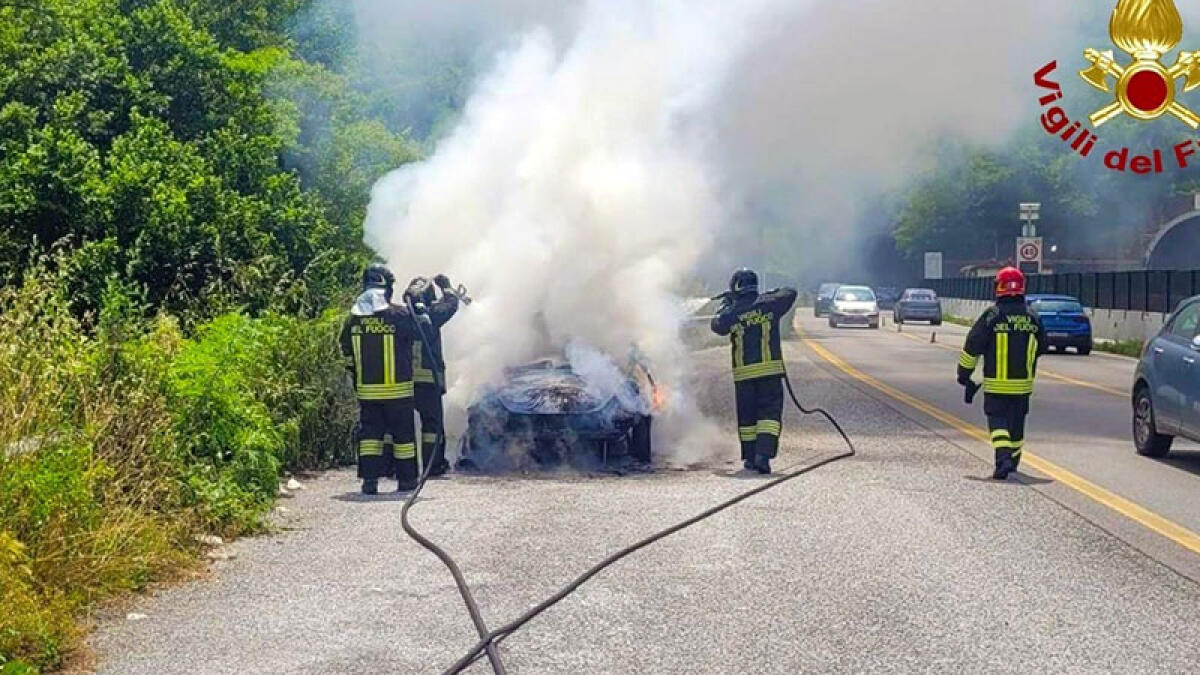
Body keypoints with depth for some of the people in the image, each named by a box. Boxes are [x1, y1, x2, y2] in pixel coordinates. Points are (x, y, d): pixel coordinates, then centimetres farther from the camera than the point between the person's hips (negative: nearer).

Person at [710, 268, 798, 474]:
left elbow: (717, 325, 16)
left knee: (746, 416, 14)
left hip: (743, 372, 1)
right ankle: (763, 455, -17)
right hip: (770, 369, -1)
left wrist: (725, 305, 27)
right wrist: (770, 295, 25)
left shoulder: (731, 311, -2)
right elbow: (790, 293, 15)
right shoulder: (769, 304, -1)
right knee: (770, 412, -2)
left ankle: (750, 457, 19)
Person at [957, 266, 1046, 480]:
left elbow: (973, 346, -9)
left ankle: (1003, 460, -19)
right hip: (1023, 383, 4)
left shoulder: (992, 314, -11)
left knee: (998, 421, 0)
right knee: (1017, 422, 18)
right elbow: (1041, 347, 14)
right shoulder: (1032, 316, 2)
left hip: (996, 383, -4)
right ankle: (1013, 460, 30)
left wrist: (964, 373, 2)